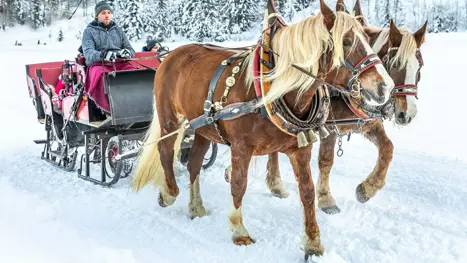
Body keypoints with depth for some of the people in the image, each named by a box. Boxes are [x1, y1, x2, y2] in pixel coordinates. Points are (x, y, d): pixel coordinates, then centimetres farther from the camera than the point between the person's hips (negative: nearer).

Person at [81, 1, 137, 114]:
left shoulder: (118, 30, 25)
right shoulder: (89, 31, 13)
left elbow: (130, 49, 19)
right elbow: (88, 53, -3)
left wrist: (127, 52, -9)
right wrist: (103, 55, -26)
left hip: (120, 63, 3)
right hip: (98, 64, -3)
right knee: (102, 78, -39)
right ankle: (110, 110, -47)